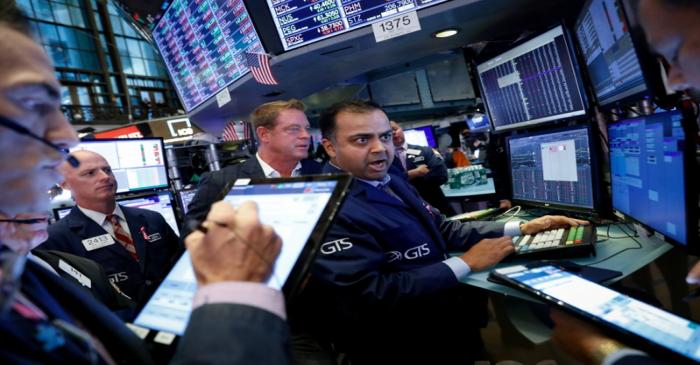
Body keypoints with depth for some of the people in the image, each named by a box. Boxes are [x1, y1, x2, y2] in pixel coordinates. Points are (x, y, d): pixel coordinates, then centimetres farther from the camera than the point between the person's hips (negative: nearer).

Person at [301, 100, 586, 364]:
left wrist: (521, 228, 2)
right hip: (414, 340, -8)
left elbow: (443, 230, 10)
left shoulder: (391, 181, 8)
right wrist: (466, 263, -20)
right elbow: (370, 297, -27)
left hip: (447, 296, 8)